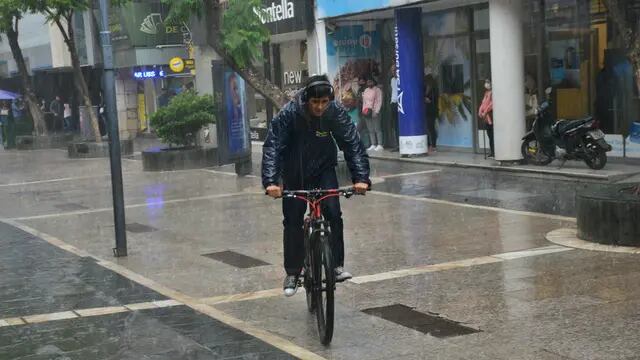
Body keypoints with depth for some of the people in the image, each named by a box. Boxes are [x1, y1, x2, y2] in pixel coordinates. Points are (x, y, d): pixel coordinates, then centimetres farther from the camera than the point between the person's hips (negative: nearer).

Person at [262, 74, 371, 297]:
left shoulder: (336, 113, -21)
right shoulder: (290, 113, -25)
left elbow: (353, 145, -20)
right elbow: (272, 147, -29)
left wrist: (361, 178, -33)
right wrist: (271, 181, -41)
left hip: (324, 169, 1)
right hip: (294, 172, -1)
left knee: (333, 213, -16)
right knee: (293, 221, -1)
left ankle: (337, 265, -4)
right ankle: (292, 273, 12)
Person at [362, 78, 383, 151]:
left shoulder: (377, 90, -1)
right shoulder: (366, 90, 19)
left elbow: (379, 101, -7)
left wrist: (376, 112, -15)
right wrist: (363, 111, 10)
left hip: (374, 111, -6)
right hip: (367, 112, 6)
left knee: (377, 129, -9)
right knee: (370, 130, 4)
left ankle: (380, 145, -10)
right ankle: (373, 145, 5)